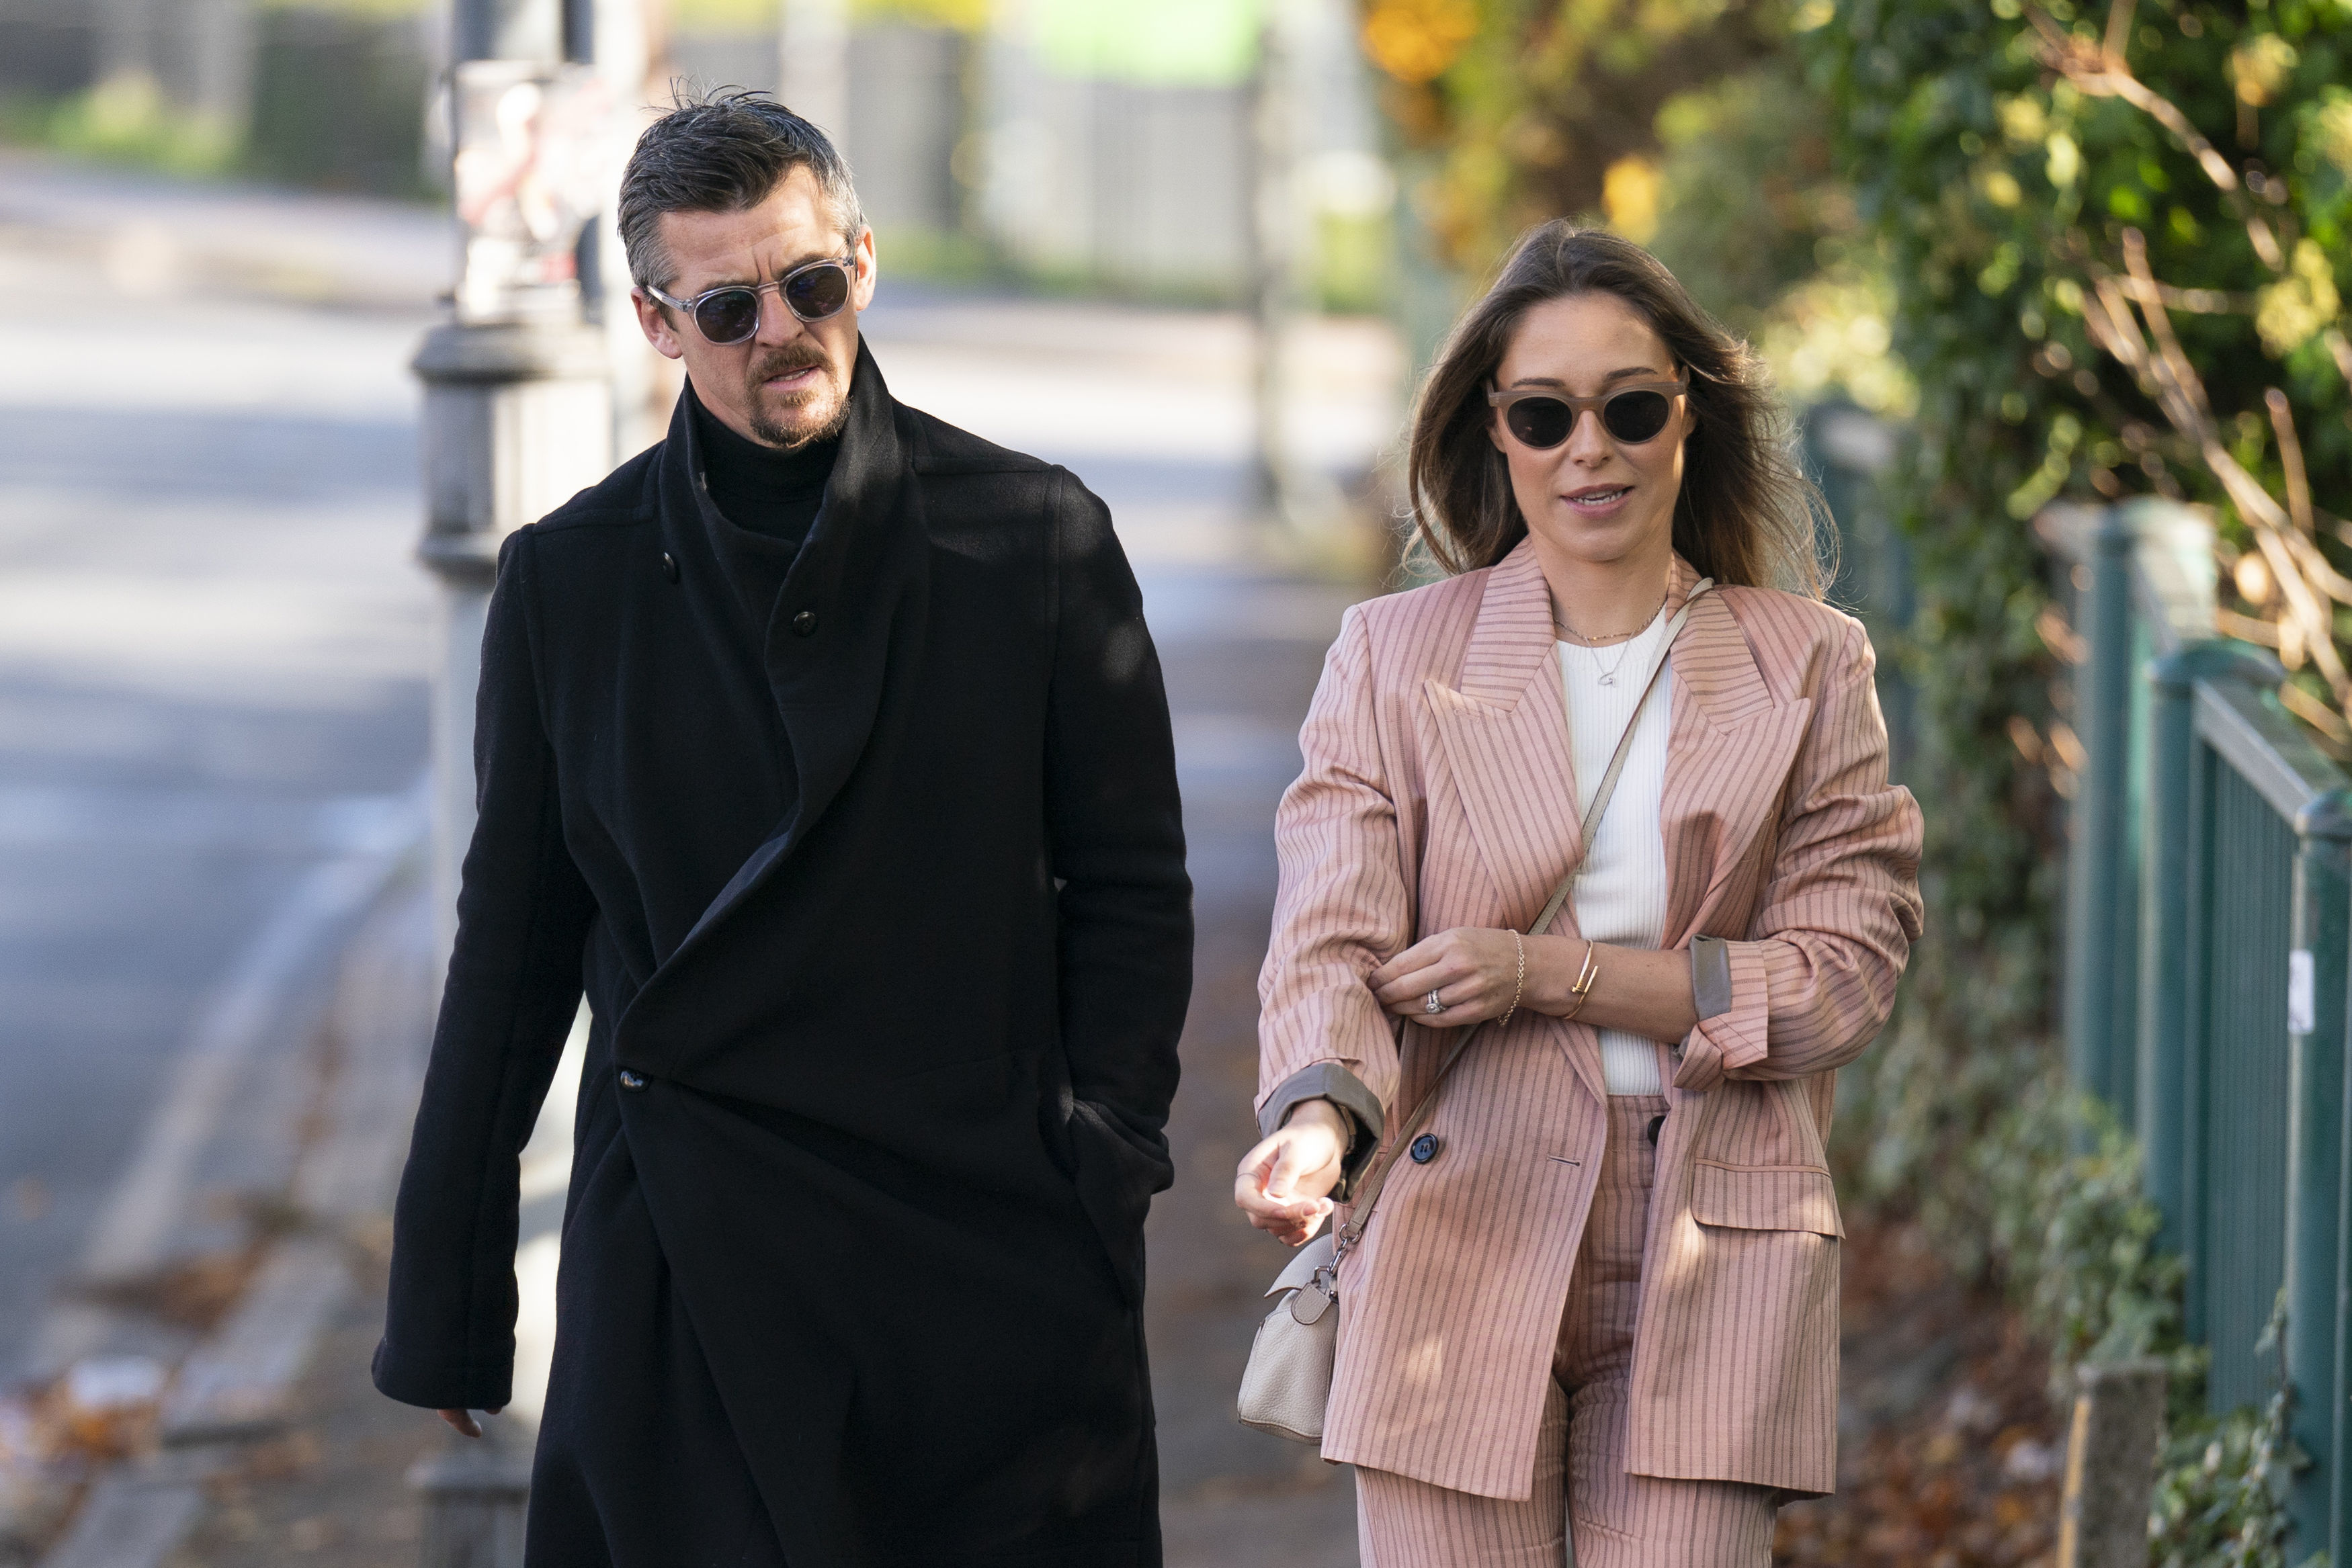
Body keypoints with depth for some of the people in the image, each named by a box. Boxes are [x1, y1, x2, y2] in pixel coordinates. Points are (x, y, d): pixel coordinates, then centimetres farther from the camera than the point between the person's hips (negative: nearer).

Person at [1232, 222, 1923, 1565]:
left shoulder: (1807, 666, 8)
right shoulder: (1396, 655, 6)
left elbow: (1845, 970, 1)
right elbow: (1331, 945, -4)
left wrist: (1550, 972, -9)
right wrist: (1319, 1121, -27)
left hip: (1709, 1266, 1)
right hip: (1464, 1243, 0)